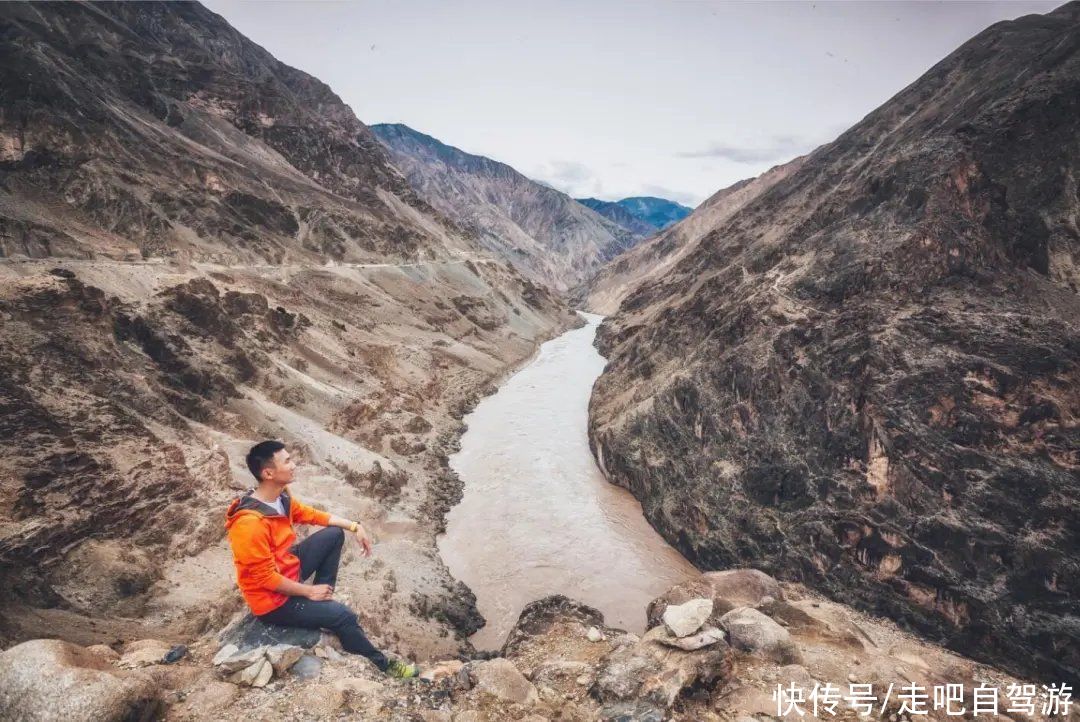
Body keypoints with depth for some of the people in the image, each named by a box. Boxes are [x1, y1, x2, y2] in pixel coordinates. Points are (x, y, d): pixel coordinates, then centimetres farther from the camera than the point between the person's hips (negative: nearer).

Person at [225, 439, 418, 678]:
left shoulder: (280, 497, -6)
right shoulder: (250, 523, -33)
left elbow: (311, 514, 11)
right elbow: (267, 579, -27)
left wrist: (354, 526, 3)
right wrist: (309, 592, -15)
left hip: (289, 568, 9)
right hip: (273, 599, -9)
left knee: (334, 534, 5)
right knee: (344, 615, -15)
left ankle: (323, 600, 11)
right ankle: (380, 664, 10)